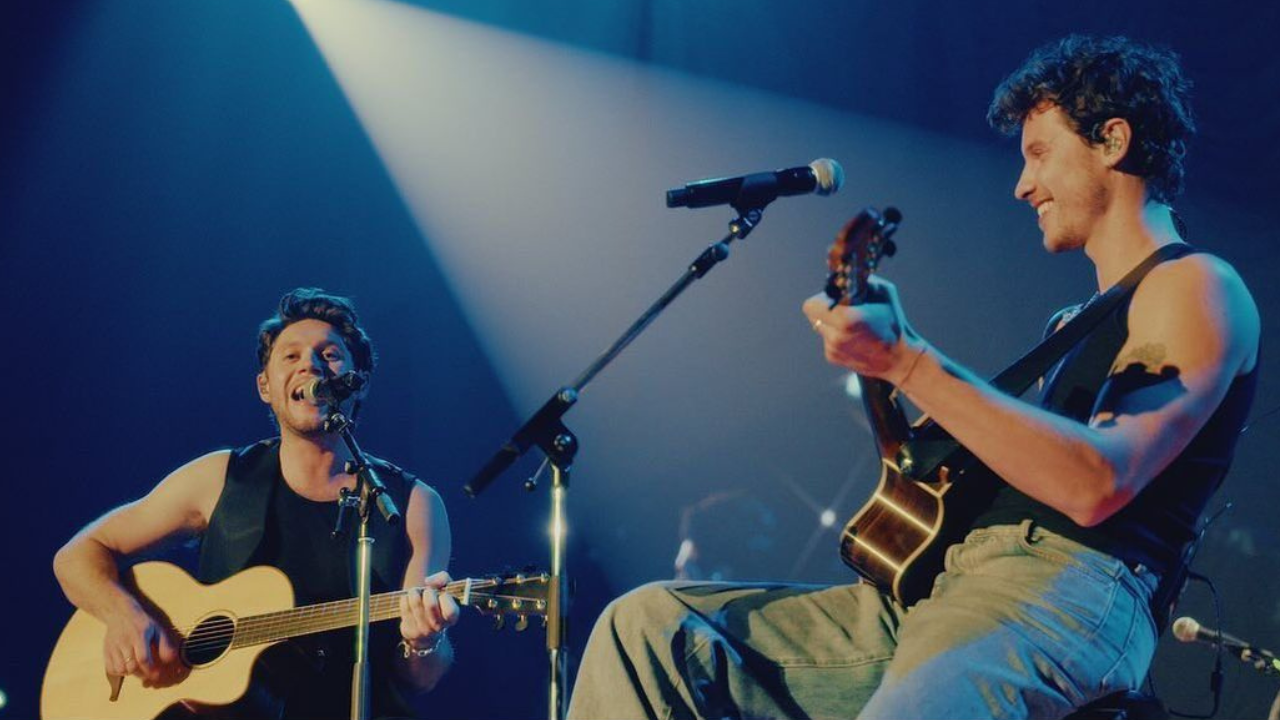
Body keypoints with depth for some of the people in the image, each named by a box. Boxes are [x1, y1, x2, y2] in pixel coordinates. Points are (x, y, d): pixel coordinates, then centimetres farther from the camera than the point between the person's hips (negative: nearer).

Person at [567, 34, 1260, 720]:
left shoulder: (1198, 288, 0)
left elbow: (1098, 484, -18)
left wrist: (907, 360, -21)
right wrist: (879, 352, 16)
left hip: (1062, 595, -10)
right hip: (936, 590, 10)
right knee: (647, 624, -2)